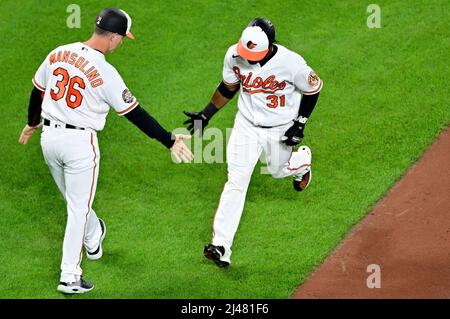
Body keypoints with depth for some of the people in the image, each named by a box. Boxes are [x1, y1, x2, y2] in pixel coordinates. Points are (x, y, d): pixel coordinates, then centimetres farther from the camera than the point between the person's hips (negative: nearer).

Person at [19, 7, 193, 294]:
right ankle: (70, 277, 7)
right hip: (80, 143, -6)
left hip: (49, 138, 6)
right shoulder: (105, 72, -19)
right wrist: (169, 141, -9)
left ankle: (93, 239, 52)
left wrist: (32, 123, 32)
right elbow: (135, 114, -16)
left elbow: (37, 91, 13)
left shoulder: (58, 54, -1)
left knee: (74, 201, 26)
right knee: (79, 208, 6)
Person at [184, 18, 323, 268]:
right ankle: (221, 247, -12)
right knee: (236, 182, -8)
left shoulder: (291, 63, -28)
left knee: (278, 171, 22)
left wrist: (300, 124, -13)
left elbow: (314, 87, -10)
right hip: (246, 125, 2)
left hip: (280, 130, -2)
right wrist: (206, 114, 3)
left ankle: (302, 160, 60)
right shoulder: (234, 55, -18)